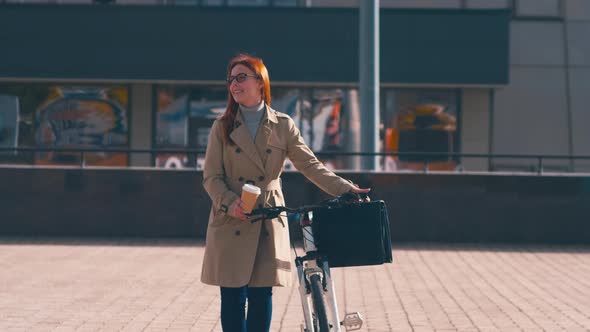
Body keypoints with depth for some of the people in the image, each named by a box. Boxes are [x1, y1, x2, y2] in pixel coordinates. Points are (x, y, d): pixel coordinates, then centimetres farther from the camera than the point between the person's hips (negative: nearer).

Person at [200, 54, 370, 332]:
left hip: (268, 224, 0)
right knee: (232, 296, -1)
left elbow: (310, 165, 2)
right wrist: (230, 203, -17)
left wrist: (345, 189, -10)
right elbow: (211, 176, 1)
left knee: (261, 295, 1)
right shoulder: (222, 127, 4)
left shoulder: (283, 126, 5)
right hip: (231, 224, 0)